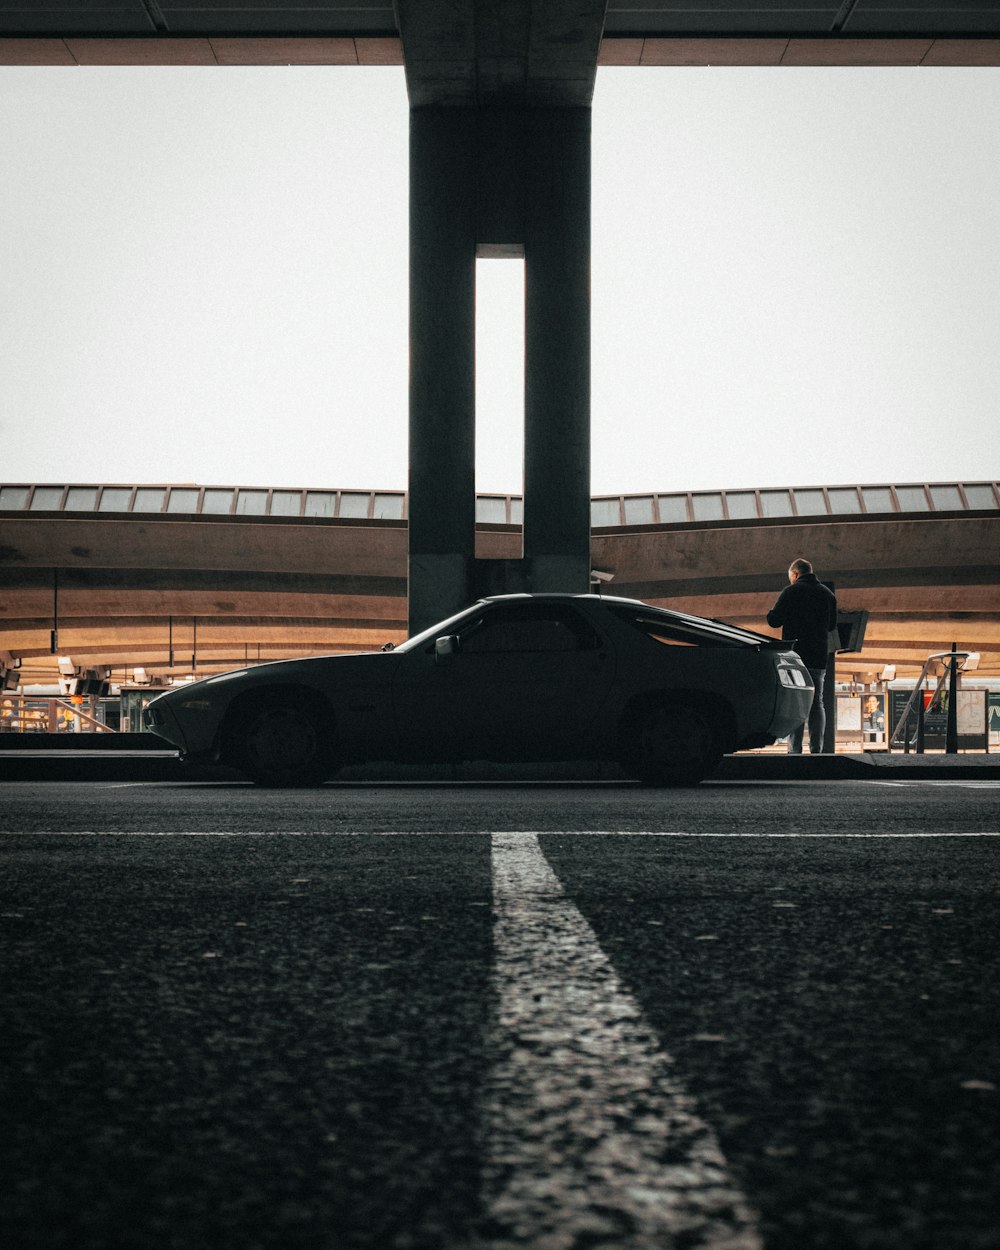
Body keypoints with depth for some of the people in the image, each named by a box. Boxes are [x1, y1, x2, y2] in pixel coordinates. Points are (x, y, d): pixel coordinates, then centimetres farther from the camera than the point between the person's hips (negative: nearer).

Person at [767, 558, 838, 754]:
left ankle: (795, 750, -11)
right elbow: (832, 624, 23)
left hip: (796, 656, -5)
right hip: (819, 657, 5)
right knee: (816, 703, 10)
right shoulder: (828, 594, 13)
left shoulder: (792, 592, -6)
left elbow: (774, 620, -8)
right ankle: (816, 749, 5)